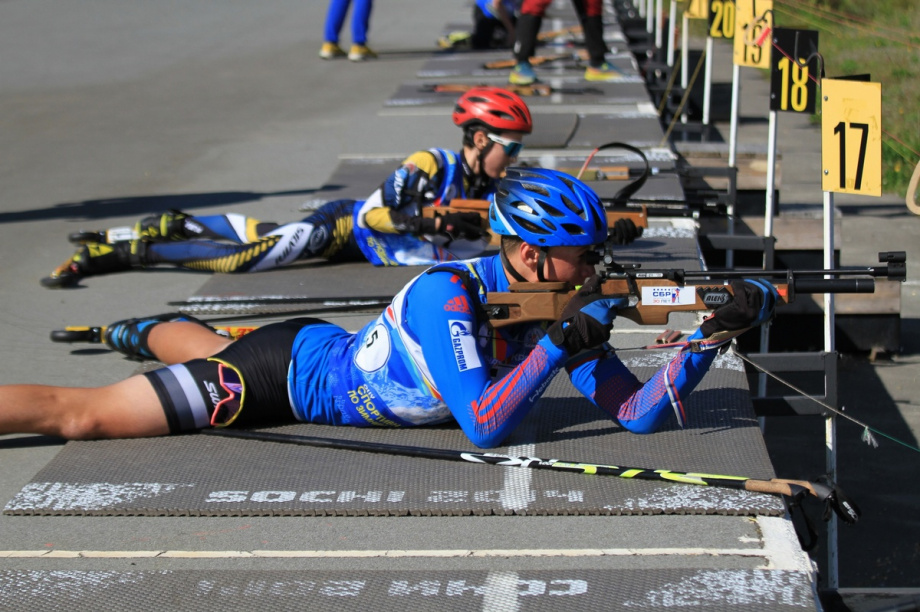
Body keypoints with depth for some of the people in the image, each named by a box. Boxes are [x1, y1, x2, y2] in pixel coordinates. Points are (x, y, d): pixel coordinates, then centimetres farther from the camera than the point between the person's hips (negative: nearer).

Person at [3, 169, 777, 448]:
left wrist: (712, 337, -29)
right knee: (82, 415, -4)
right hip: (285, 374, -7)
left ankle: (148, 328, 64)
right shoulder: (448, 293, -34)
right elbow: (482, 427, -39)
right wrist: (557, 347, -40)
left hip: (323, 351, 8)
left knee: (209, 356, 38)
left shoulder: (559, 307, -13)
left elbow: (639, 412, -16)